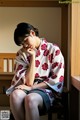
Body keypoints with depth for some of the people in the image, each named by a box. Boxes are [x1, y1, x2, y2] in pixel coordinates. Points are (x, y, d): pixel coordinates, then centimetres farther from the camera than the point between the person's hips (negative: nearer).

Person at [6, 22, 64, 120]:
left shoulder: (53, 50, -2)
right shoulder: (22, 53, 5)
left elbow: (56, 79, -7)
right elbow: (28, 82, -4)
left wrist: (31, 87, -14)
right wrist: (33, 56, -8)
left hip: (46, 90, -2)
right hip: (28, 88, 3)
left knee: (30, 98, -38)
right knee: (15, 95, -34)